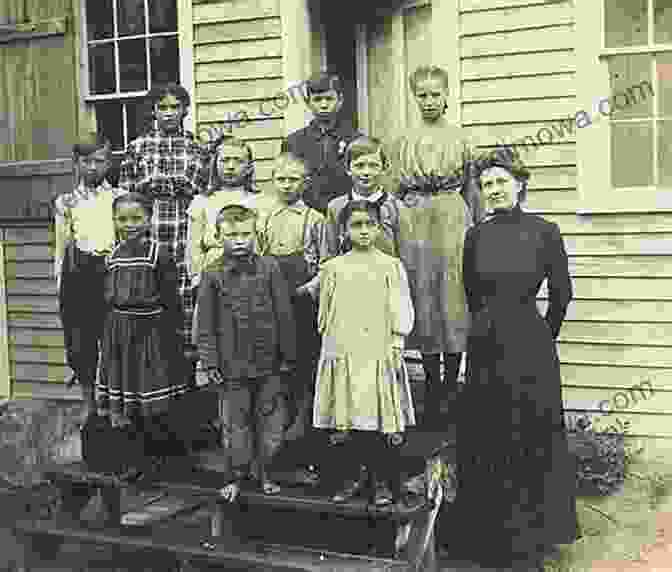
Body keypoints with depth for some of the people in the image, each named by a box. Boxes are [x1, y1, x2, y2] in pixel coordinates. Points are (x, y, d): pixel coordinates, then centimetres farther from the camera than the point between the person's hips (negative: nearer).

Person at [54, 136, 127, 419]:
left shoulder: (120, 198, 7)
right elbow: (61, 247, 12)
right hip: (78, 276, 1)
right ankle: (89, 404, 18)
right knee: (81, 340, 4)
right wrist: (60, 283, 6)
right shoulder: (66, 202, 10)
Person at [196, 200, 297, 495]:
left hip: (268, 363, 1)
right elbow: (206, 324, 1)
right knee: (235, 426, 9)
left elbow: (284, 315, 3)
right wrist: (210, 361, -3)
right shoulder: (213, 276, -1)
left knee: (272, 423, 9)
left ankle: (263, 472, 29)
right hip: (232, 366, -1)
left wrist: (288, 355, 3)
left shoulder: (269, 268, 1)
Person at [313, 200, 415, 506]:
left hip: (379, 355, -1)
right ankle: (350, 479, 18)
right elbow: (325, 315, 12)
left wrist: (396, 346, -4)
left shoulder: (391, 266, 5)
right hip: (342, 355, 2)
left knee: (382, 418, -1)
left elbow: (401, 311, 3)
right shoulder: (333, 268, 8)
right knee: (345, 421, 3)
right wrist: (330, 349, 8)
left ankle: (382, 482, 12)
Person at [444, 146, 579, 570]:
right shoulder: (476, 236, 4)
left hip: (531, 344, -3)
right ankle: (492, 531, 27)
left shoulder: (545, 231, -6)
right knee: (486, 437, 10)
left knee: (531, 438, 5)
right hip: (487, 344, 4)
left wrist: (543, 335, 7)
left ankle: (530, 538, 21)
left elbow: (562, 292, 0)